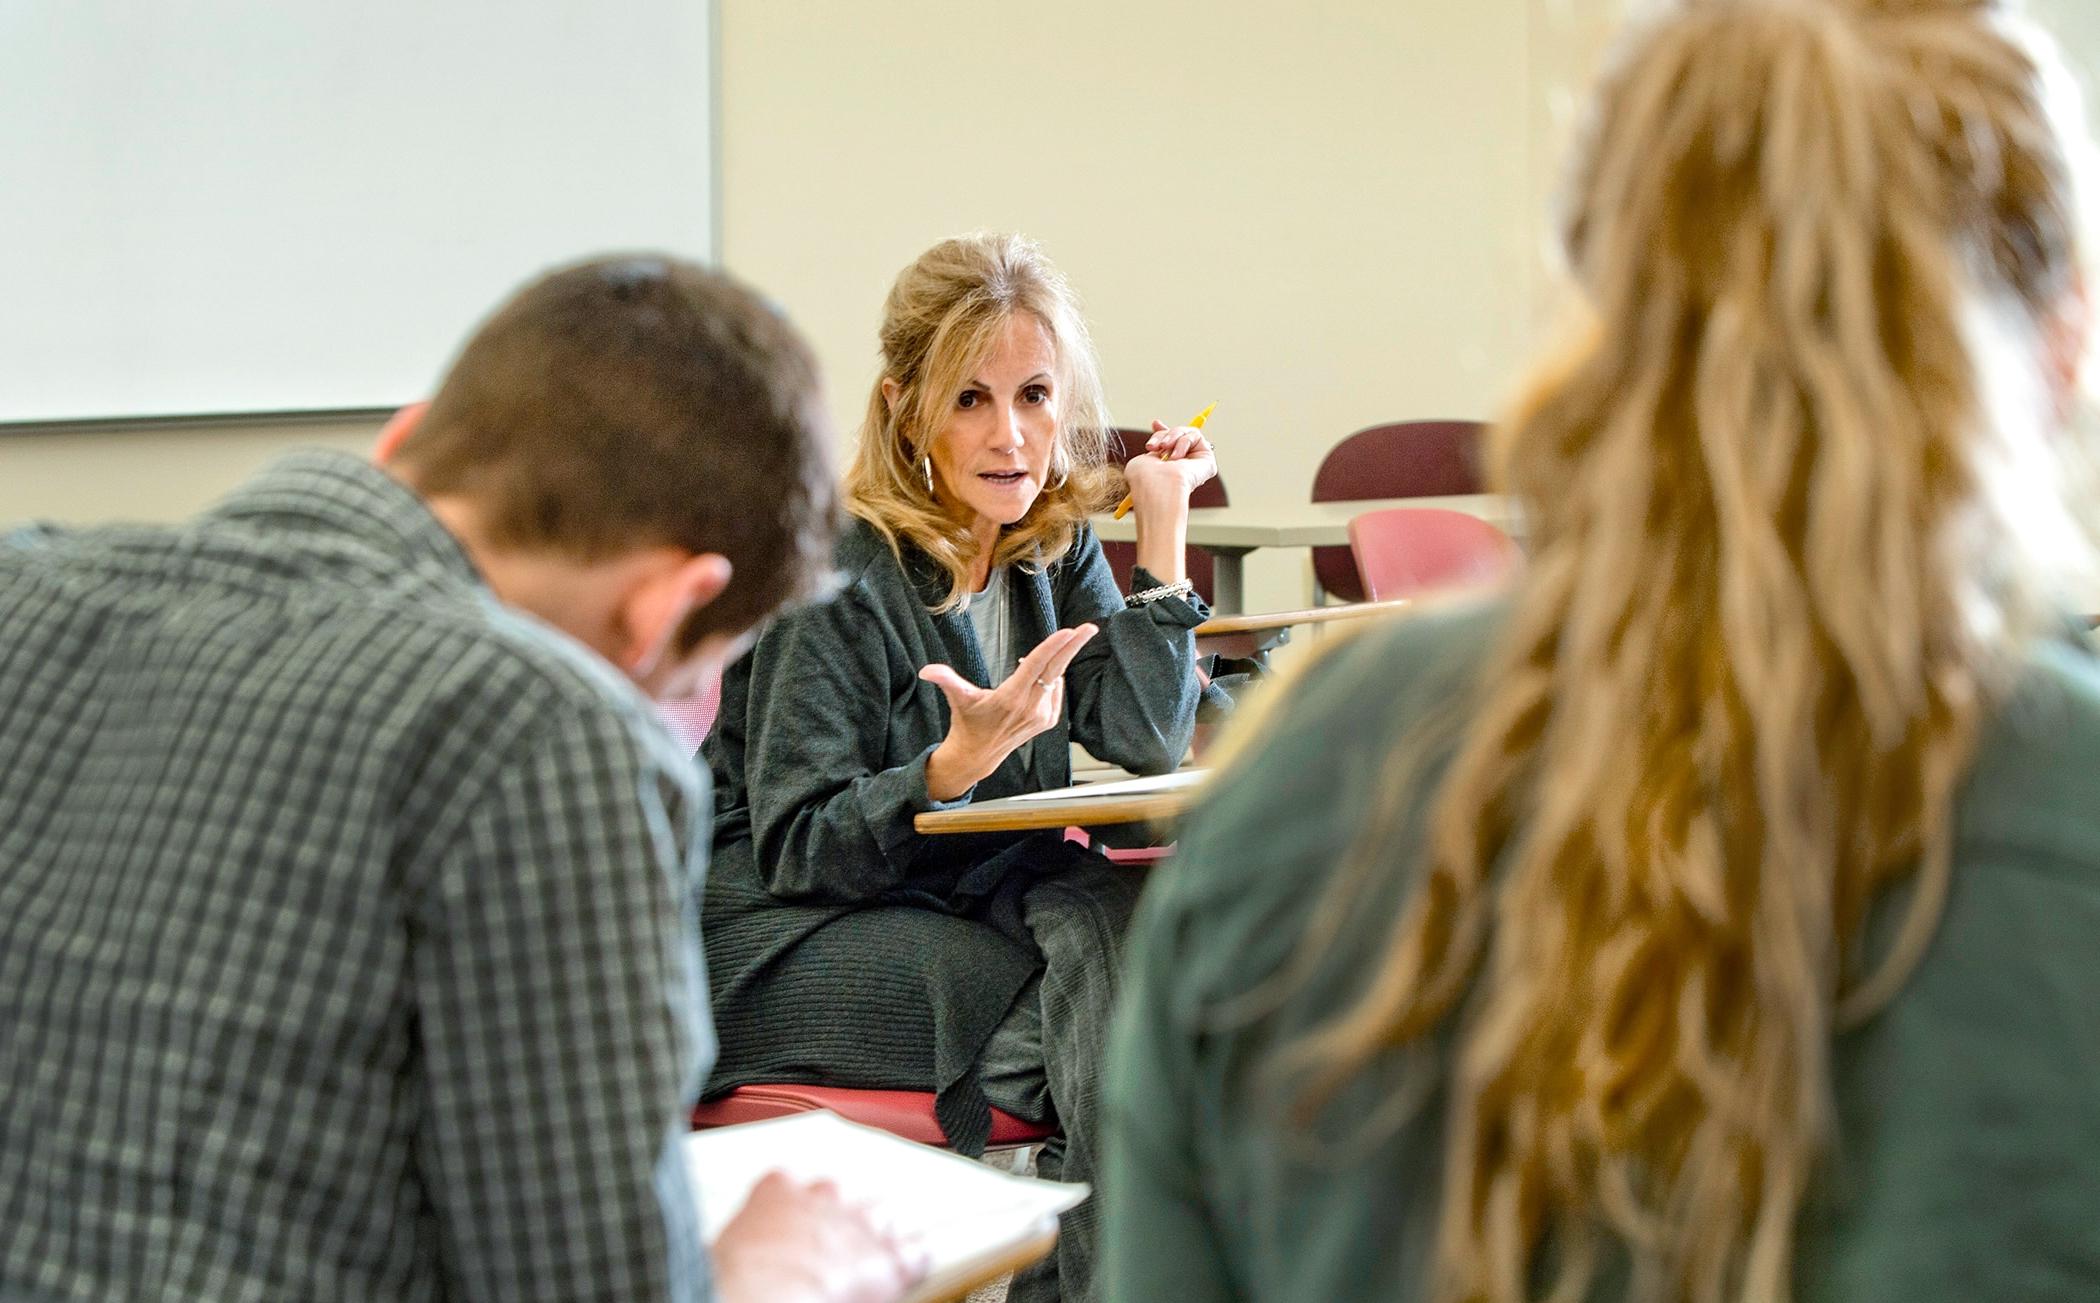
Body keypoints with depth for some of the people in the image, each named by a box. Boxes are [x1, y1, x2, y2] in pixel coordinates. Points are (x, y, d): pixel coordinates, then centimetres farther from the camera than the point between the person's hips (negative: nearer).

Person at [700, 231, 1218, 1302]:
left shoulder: (1049, 546, 4)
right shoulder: (843, 578, -16)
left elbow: (1150, 742, -1)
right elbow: (798, 851, -16)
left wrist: (1163, 526, -5)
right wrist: (956, 763, -32)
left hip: (968, 889, 7)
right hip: (779, 939, -6)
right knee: (1110, 1017, -25)